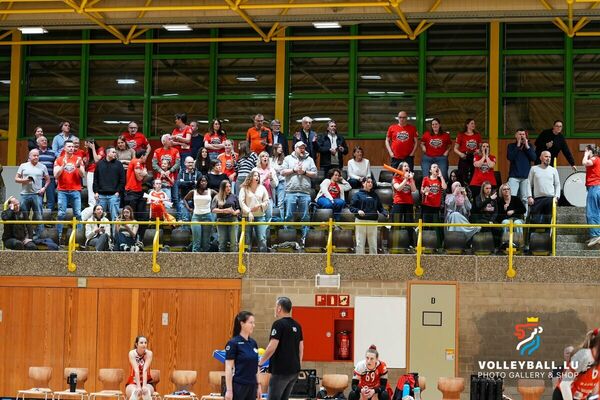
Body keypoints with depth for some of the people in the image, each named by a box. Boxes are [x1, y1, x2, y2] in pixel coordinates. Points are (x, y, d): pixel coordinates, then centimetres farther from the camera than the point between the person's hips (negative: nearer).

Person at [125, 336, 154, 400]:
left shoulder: (149, 353, -13)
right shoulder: (132, 353, -15)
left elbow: (145, 370, -24)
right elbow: (136, 370, -26)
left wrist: (144, 386, -36)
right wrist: (138, 386, -35)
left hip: (147, 382, 1)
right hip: (133, 383, -1)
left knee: (147, 391, -33)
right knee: (135, 392, -34)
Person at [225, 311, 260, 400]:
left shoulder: (253, 343, 10)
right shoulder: (233, 343, -11)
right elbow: (228, 368, -13)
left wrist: (258, 385, 13)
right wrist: (229, 390, -17)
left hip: (251, 386, 7)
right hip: (238, 386, -7)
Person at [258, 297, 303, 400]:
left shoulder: (279, 324, -12)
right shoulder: (297, 326, 10)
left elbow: (272, 348, -18)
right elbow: (301, 348, 15)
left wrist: (260, 363, -8)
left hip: (280, 370, -8)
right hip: (294, 370, 8)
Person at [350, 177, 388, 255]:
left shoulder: (374, 195, 15)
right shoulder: (358, 194, 3)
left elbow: (380, 207, 14)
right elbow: (352, 207, -1)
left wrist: (385, 213, -3)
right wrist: (358, 211, -18)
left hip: (373, 221, 4)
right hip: (361, 221, -3)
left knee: (373, 243, 5)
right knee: (360, 243, -2)